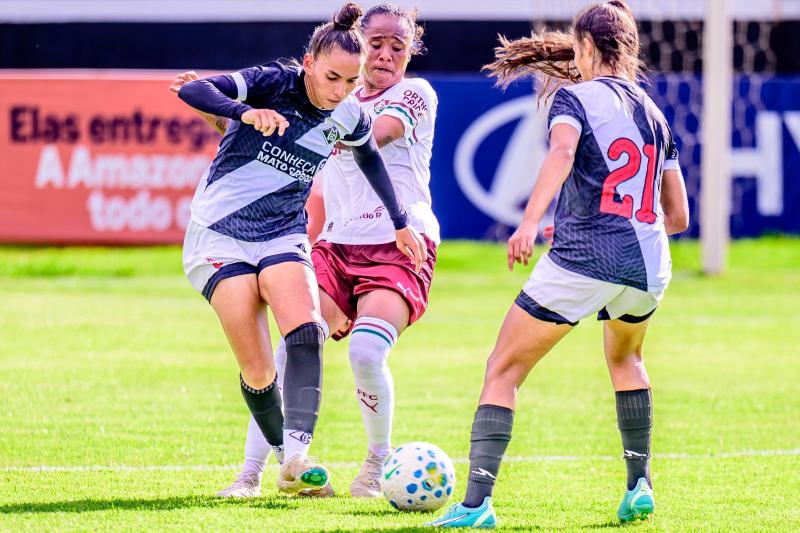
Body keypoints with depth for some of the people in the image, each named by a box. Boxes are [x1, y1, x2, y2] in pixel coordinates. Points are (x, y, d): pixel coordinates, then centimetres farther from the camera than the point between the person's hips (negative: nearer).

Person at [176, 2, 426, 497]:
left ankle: (297, 456, -33)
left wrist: (401, 223, 28)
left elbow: (371, 159, 22)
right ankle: (286, 460, 12)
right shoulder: (273, 83, -15)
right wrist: (246, 112, -45)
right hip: (221, 233, -3)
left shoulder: (349, 118, -1)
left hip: (284, 235, 3)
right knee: (258, 371, -9)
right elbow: (192, 90, -28)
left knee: (306, 331, -26)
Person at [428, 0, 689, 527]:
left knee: (503, 371, 4)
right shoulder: (654, 114, 18)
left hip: (581, 260, -6)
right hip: (648, 266, 6)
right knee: (625, 358, 35)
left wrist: (530, 222, -30)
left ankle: (477, 503, -6)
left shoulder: (574, 96, 2)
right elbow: (678, 215, 20)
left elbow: (562, 153, -21)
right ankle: (640, 484, 27)